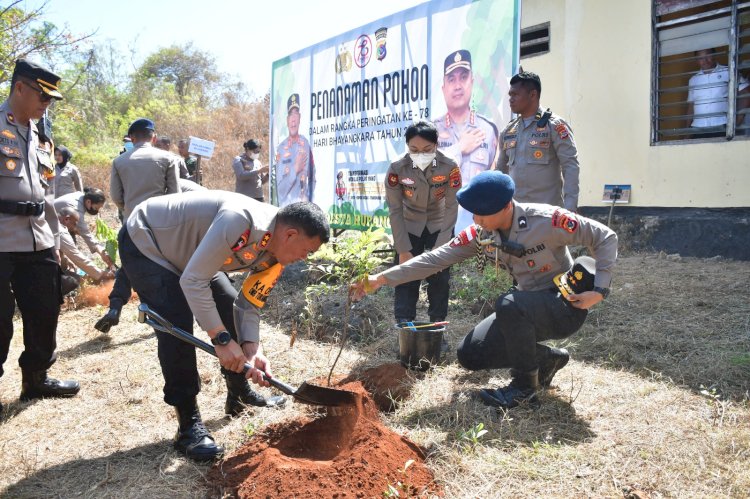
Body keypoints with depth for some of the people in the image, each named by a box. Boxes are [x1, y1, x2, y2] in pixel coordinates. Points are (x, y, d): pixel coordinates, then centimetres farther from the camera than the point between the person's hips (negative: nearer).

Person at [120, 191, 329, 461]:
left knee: (230, 306, 5)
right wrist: (221, 338, -32)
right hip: (144, 241, -8)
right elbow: (192, 281, -36)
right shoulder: (241, 221, -39)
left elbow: (249, 304, -3)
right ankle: (189, 426, -10)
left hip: (186, 251, 9)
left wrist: (252, 349, -18)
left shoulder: (274, 255, -10)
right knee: (177, 326, -20)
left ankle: (239, 395, 23)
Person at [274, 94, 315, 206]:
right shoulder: (281, 148, -3)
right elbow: (279, 187, -7)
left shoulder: (305, 144, 3)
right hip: (286, 205, -2)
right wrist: (295, 169, -16)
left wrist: (309, 200, 4)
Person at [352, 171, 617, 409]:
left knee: (509, 304, -36)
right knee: (469, 355, -3)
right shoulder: (481, 234, -7)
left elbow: (605, 237, -14)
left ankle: (524, 385, -13)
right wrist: (382, 278, -17)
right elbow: (435, 259, -11)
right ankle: (547, 359, 14)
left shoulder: (546, 220, -23)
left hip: (566, 305, -6)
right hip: (526, 308, 7)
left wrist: (599, 290, -22)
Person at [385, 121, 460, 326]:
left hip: (439, 226, 0)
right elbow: (395, 211, -18)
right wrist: (403, 250, -18)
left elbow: (451, 207, -19)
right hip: (409, 228, 0)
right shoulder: (397, 170, -24)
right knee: (406, 277, -4)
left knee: (440, 277, -1)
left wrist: (440, 248, -22)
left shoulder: (450, 168, -24)